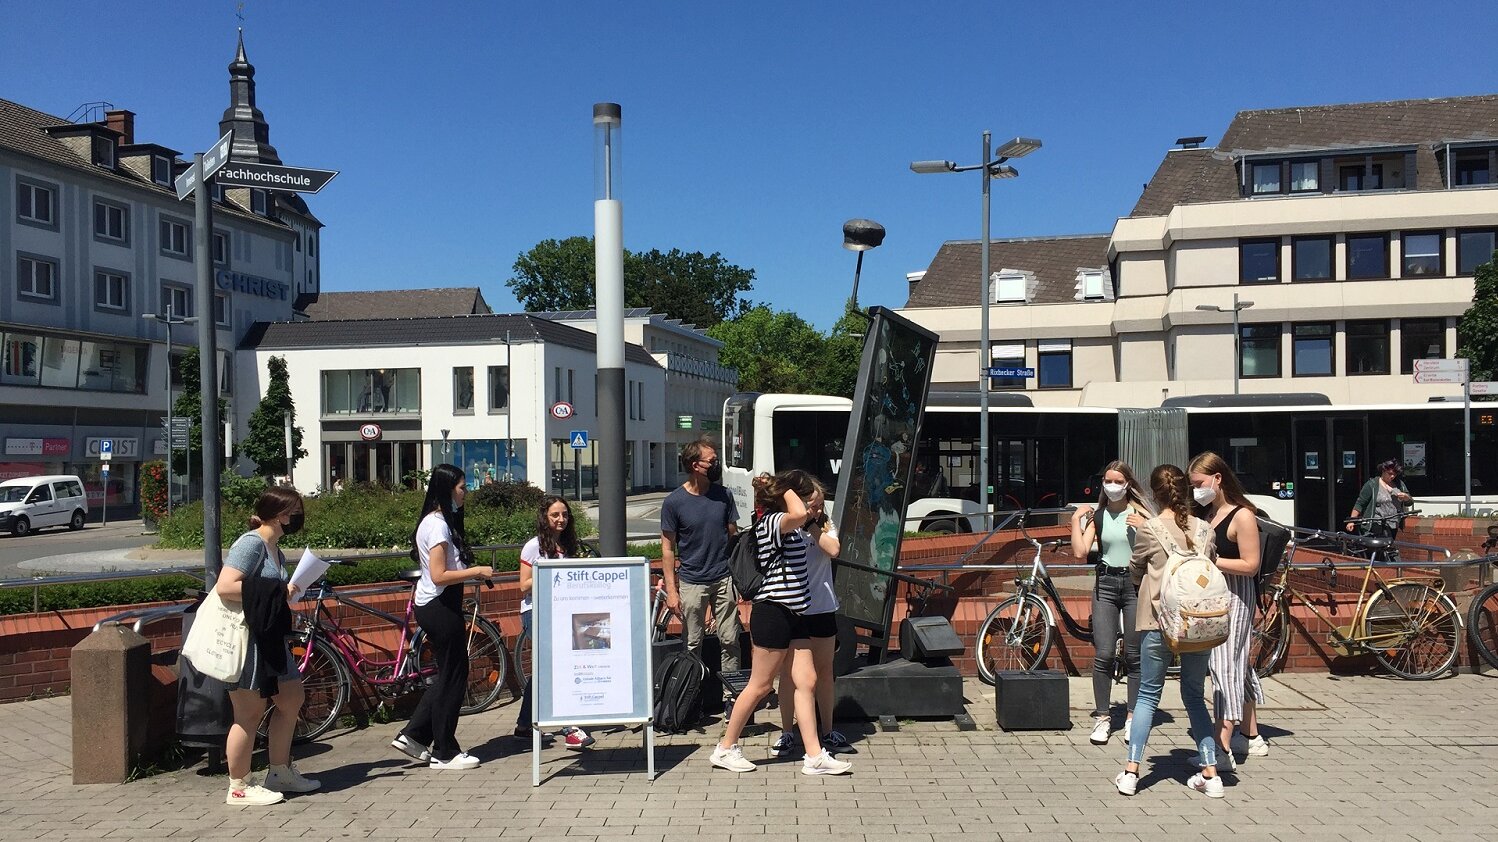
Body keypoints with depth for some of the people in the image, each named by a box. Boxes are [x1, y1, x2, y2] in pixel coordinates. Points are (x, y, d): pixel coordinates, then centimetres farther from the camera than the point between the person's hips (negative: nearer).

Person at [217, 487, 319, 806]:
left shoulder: (275, 550, 15)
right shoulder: (252, 543, -16)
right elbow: (225, 587, -26)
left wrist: (288, 593, 5)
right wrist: (277, 593, -22)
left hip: (269, 638, 11)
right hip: (245, 639, -10)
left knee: (291, 699, 14)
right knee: (250, 713, -3)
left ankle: (280, 773, 28)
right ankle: (238, 788, 10)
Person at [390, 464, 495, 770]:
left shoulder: (435, 521, 13)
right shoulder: (439, 525, -18)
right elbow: (439, 576, -23)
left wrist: (473, 573, 8)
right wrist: (476, 571, -16)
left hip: (435, 606, 10)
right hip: (440, 607, -10)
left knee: (449, 674, 17)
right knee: (453, 676, 0)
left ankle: (412, 735, 21)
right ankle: (444, 753, 11)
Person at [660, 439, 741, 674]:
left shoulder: (724, 495, 2)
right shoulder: (674, 502, -7)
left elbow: (734, 536, 9)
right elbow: (668, 547, -3)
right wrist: (671, 590, -8)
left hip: (724, 578, 2)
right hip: (692, 582, -2)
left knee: (730, 640, 4)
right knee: (693, 644, 6)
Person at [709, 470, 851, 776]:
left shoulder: (783, 525, 14)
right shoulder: (772, 522, -17)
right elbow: (799, 514, -39)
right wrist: (786, 489, -18)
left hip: (792, 613, 10)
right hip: (773, 612, -10)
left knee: (806, 681, 6)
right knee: (760, 686, 1)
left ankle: (814, 756, 8)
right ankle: (725, 749, 15)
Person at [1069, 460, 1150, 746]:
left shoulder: (1140, 513, 2)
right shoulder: (1097, 515, 8)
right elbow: (1080, 552, -2)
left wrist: (1145, 528, -17)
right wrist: (1076, 520, -5)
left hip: (1135, 584, -1)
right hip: (1105, 585, 1)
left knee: (1134, 655, 4)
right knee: (1103, 654, -5)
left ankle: (1133, 717, 14)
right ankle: (1102, 717, 5)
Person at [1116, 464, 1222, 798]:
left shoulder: (1148, 529, -8)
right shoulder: (1204, 529, 1)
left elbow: (1135, 572, 6)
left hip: (1159, 622, -3)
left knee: (1148, 695, 8)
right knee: (1195, 696, 15)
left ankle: (1131, 771, 6)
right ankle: (1210, 773, 13)